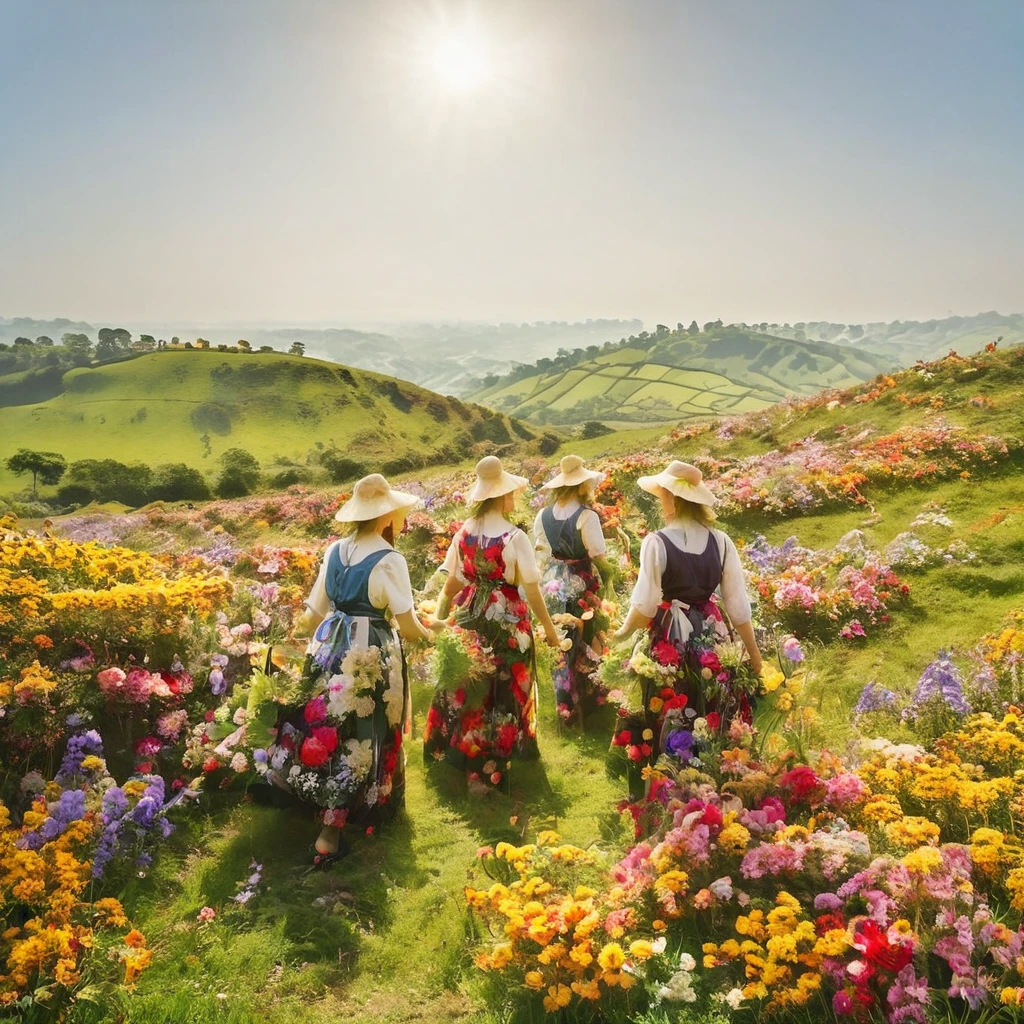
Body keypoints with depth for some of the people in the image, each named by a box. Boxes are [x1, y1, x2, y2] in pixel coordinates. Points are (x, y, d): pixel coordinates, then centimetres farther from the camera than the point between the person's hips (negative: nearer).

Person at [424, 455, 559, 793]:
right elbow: (531, 590, -14)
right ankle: (486, 769, 17)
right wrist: (549, 628, -3)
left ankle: (453, 751, 33)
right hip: (505, 619, -5)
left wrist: (440, 614, 21)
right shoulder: (514, 537, -17)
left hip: (469, 616, 5)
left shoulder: (464, 531, -1)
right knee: (500, 691, 8)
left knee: (467, 686, 18)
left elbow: (451, 582, 6)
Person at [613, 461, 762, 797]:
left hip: (669, 640, -3)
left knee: (667, 724, 9)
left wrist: (622, 633, 6)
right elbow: (738, 604, 0)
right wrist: (754, 654, 10)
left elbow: (645, 605, -13)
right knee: (715, 722, 15)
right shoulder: (721, 542, -3)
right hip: (712, 637, 4)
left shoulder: (656, 543, -13)